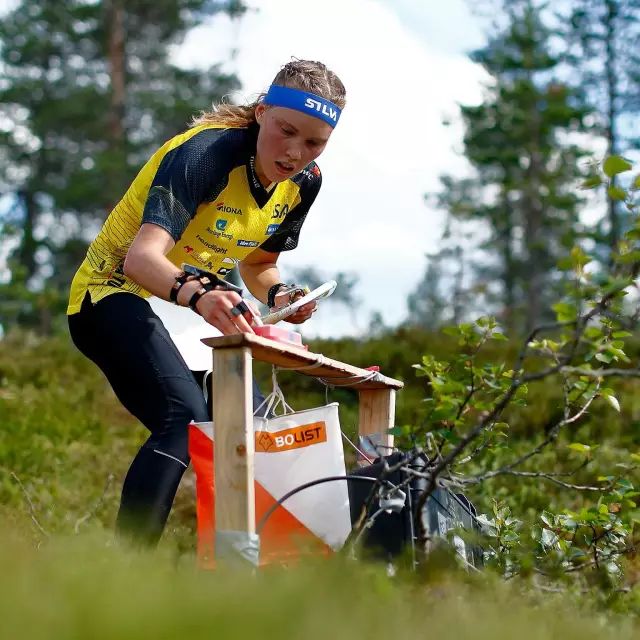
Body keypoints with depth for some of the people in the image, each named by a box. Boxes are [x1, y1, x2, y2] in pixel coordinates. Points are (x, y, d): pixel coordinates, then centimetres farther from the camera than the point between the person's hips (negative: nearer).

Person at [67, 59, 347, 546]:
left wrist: (279, 294, -11)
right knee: (185, 418, -29)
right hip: (116, 293, -8)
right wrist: (196, 294, -59)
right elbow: (142, 256, -39)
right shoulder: (207, 152, -26)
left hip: (200, 299, 8)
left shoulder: (304, 181, -3)